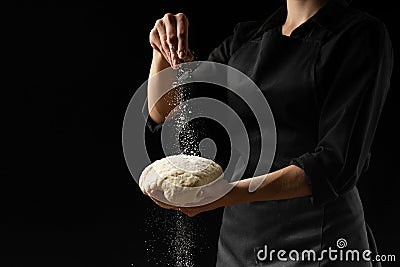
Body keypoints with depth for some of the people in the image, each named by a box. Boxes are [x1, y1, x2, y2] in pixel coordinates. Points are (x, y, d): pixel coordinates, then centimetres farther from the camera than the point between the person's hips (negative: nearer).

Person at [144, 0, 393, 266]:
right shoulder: (245, 39, 9)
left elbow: (338, 164, -18)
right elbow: (164, 114, 9)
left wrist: (232, 192, -29)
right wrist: (164, 52, -10)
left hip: (317, 245, -5)